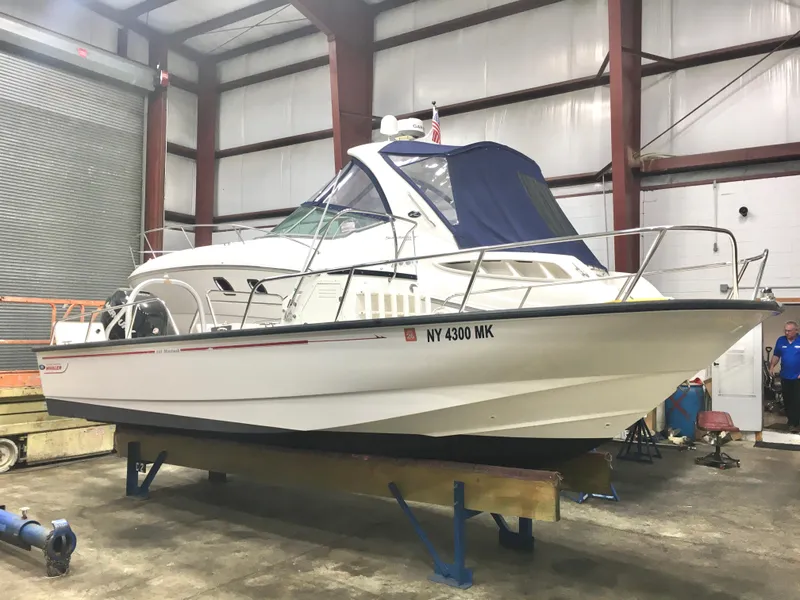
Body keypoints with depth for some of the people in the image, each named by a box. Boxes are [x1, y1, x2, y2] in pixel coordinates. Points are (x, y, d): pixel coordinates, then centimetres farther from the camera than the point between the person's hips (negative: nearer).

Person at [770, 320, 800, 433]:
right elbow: (776, 355, 10)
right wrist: (772, 366, -4)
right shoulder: (781, 340, 2)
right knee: (787, 400, 12)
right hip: (785, 377, 4)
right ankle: (791, 421, 25)